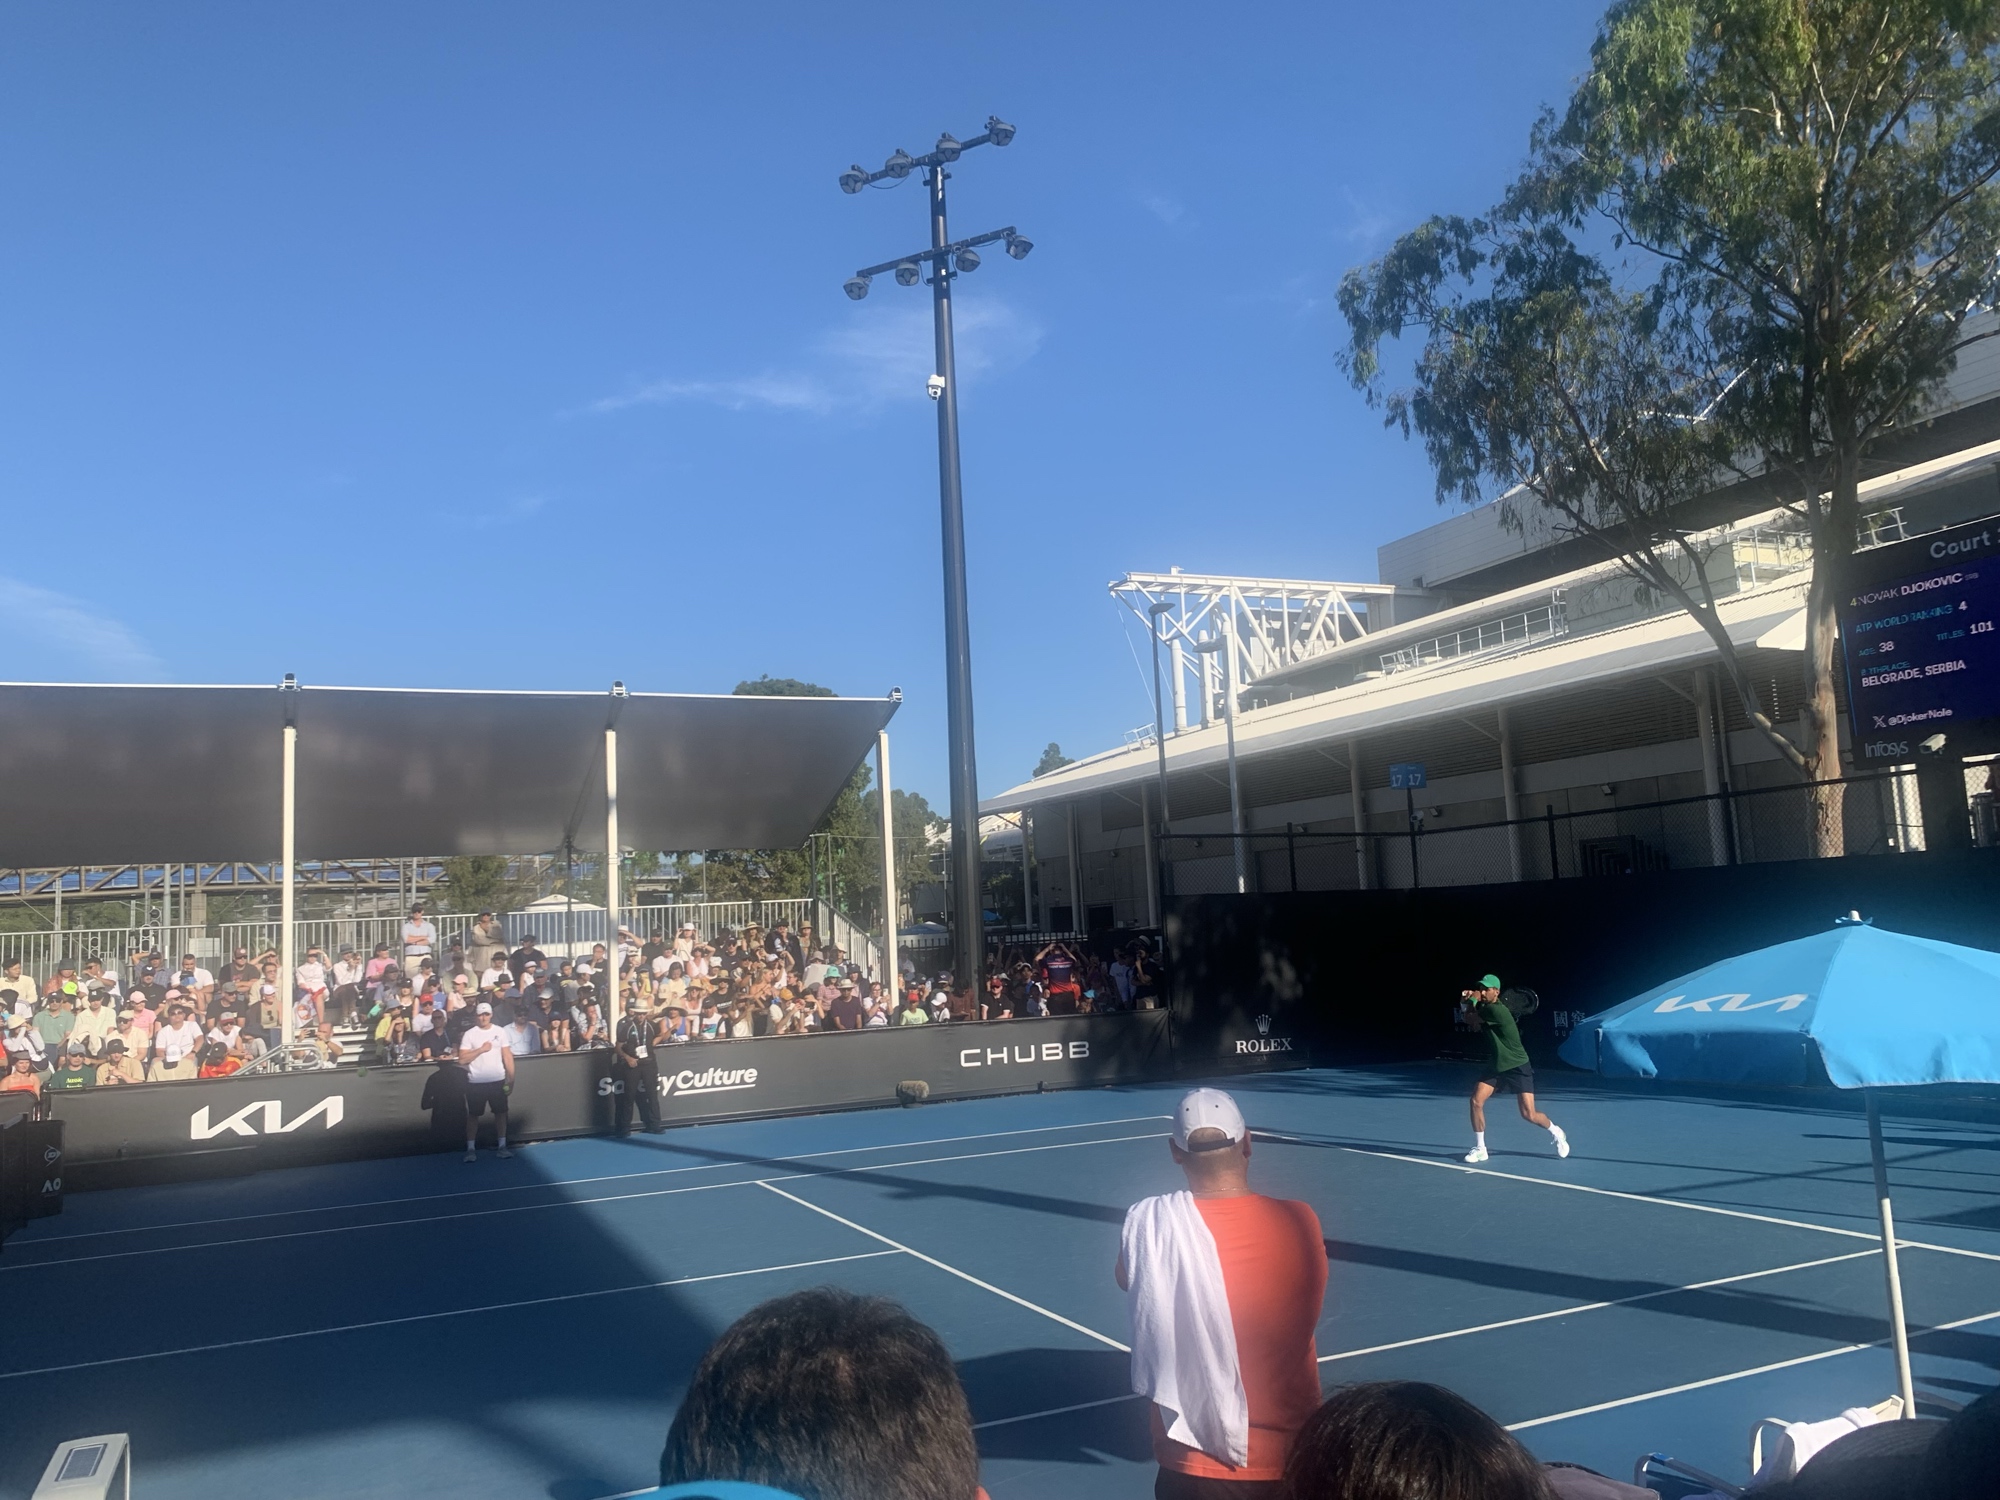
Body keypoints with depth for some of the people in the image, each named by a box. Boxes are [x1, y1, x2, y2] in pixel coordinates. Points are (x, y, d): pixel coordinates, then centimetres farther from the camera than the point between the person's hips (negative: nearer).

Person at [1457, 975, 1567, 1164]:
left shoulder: (1497, 1010, -26)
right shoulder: (1483, 1007, 0)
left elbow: (1469, 1018, -19)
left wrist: (1472, 1000, -2)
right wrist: (1467, 1000, -7)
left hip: (1517, 1067, -7)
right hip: (1496, 1066, 7)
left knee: (1529, 1114, -7)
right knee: (1476, 1100, -10)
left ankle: (1556, 1132, 26)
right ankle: (1480, 1148, 0)